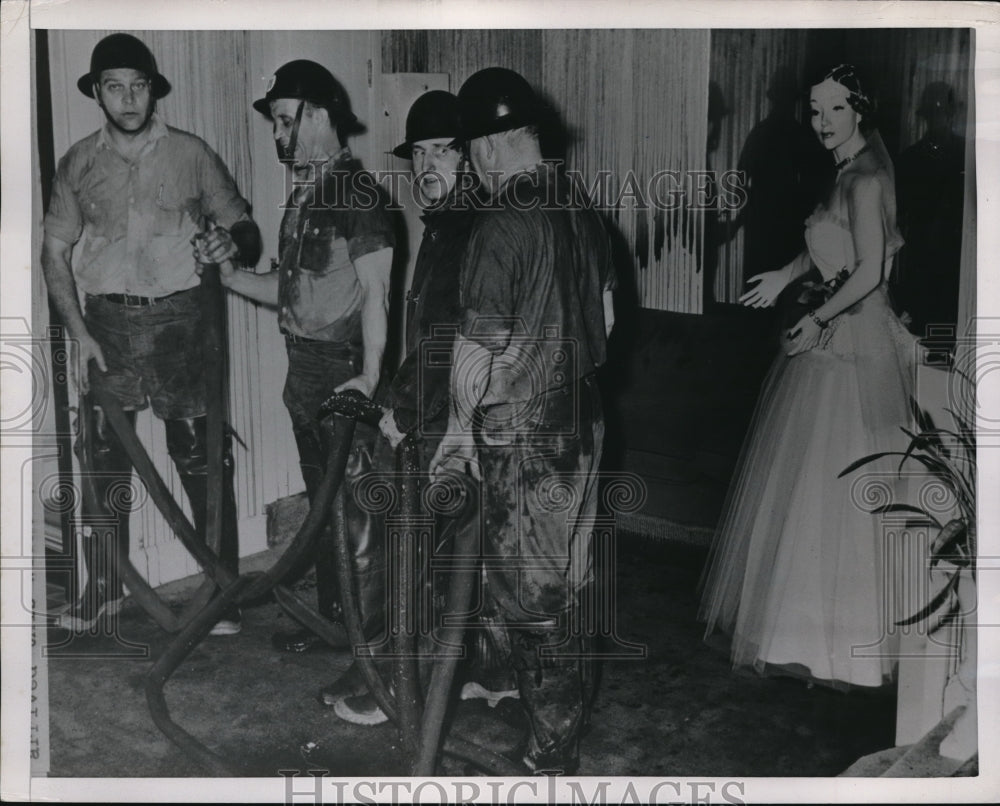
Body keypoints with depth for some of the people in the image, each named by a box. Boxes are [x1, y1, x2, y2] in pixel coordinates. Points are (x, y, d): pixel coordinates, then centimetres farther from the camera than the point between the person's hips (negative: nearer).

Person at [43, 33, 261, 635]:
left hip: (179, 318, -2)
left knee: (201, 459, -2)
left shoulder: (191, 154, 2)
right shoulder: (79, 164, 8)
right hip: (108, 321, 2)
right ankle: (104, 586, 19)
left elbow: (242, 227, 6)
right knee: (106, 458, 5)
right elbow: (55, 252, 11)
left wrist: (235, 245, -19)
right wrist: (79, 332, 1)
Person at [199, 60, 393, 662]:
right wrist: (227, 275, 5)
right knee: (323, 503, 16)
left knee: (354, 506, -1)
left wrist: (369, 376, -24)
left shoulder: (356, 193, -11)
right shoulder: (305, 195, 14)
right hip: (305, 368, 9)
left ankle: (367, 634, 11)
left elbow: (375, 290, -16)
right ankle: (331, 619, 28)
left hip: (343, 372, -9)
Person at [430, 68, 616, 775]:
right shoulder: (582, 212, 4)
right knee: (565, 580, 22)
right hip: (581, 420, 8)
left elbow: (478, 349, -19)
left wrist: (459, 427, -5)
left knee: (532, 595, 4)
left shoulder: (502, 226, -20)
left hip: (521, 433, -8)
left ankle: (553, 755, 16)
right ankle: (566, 720, 40)